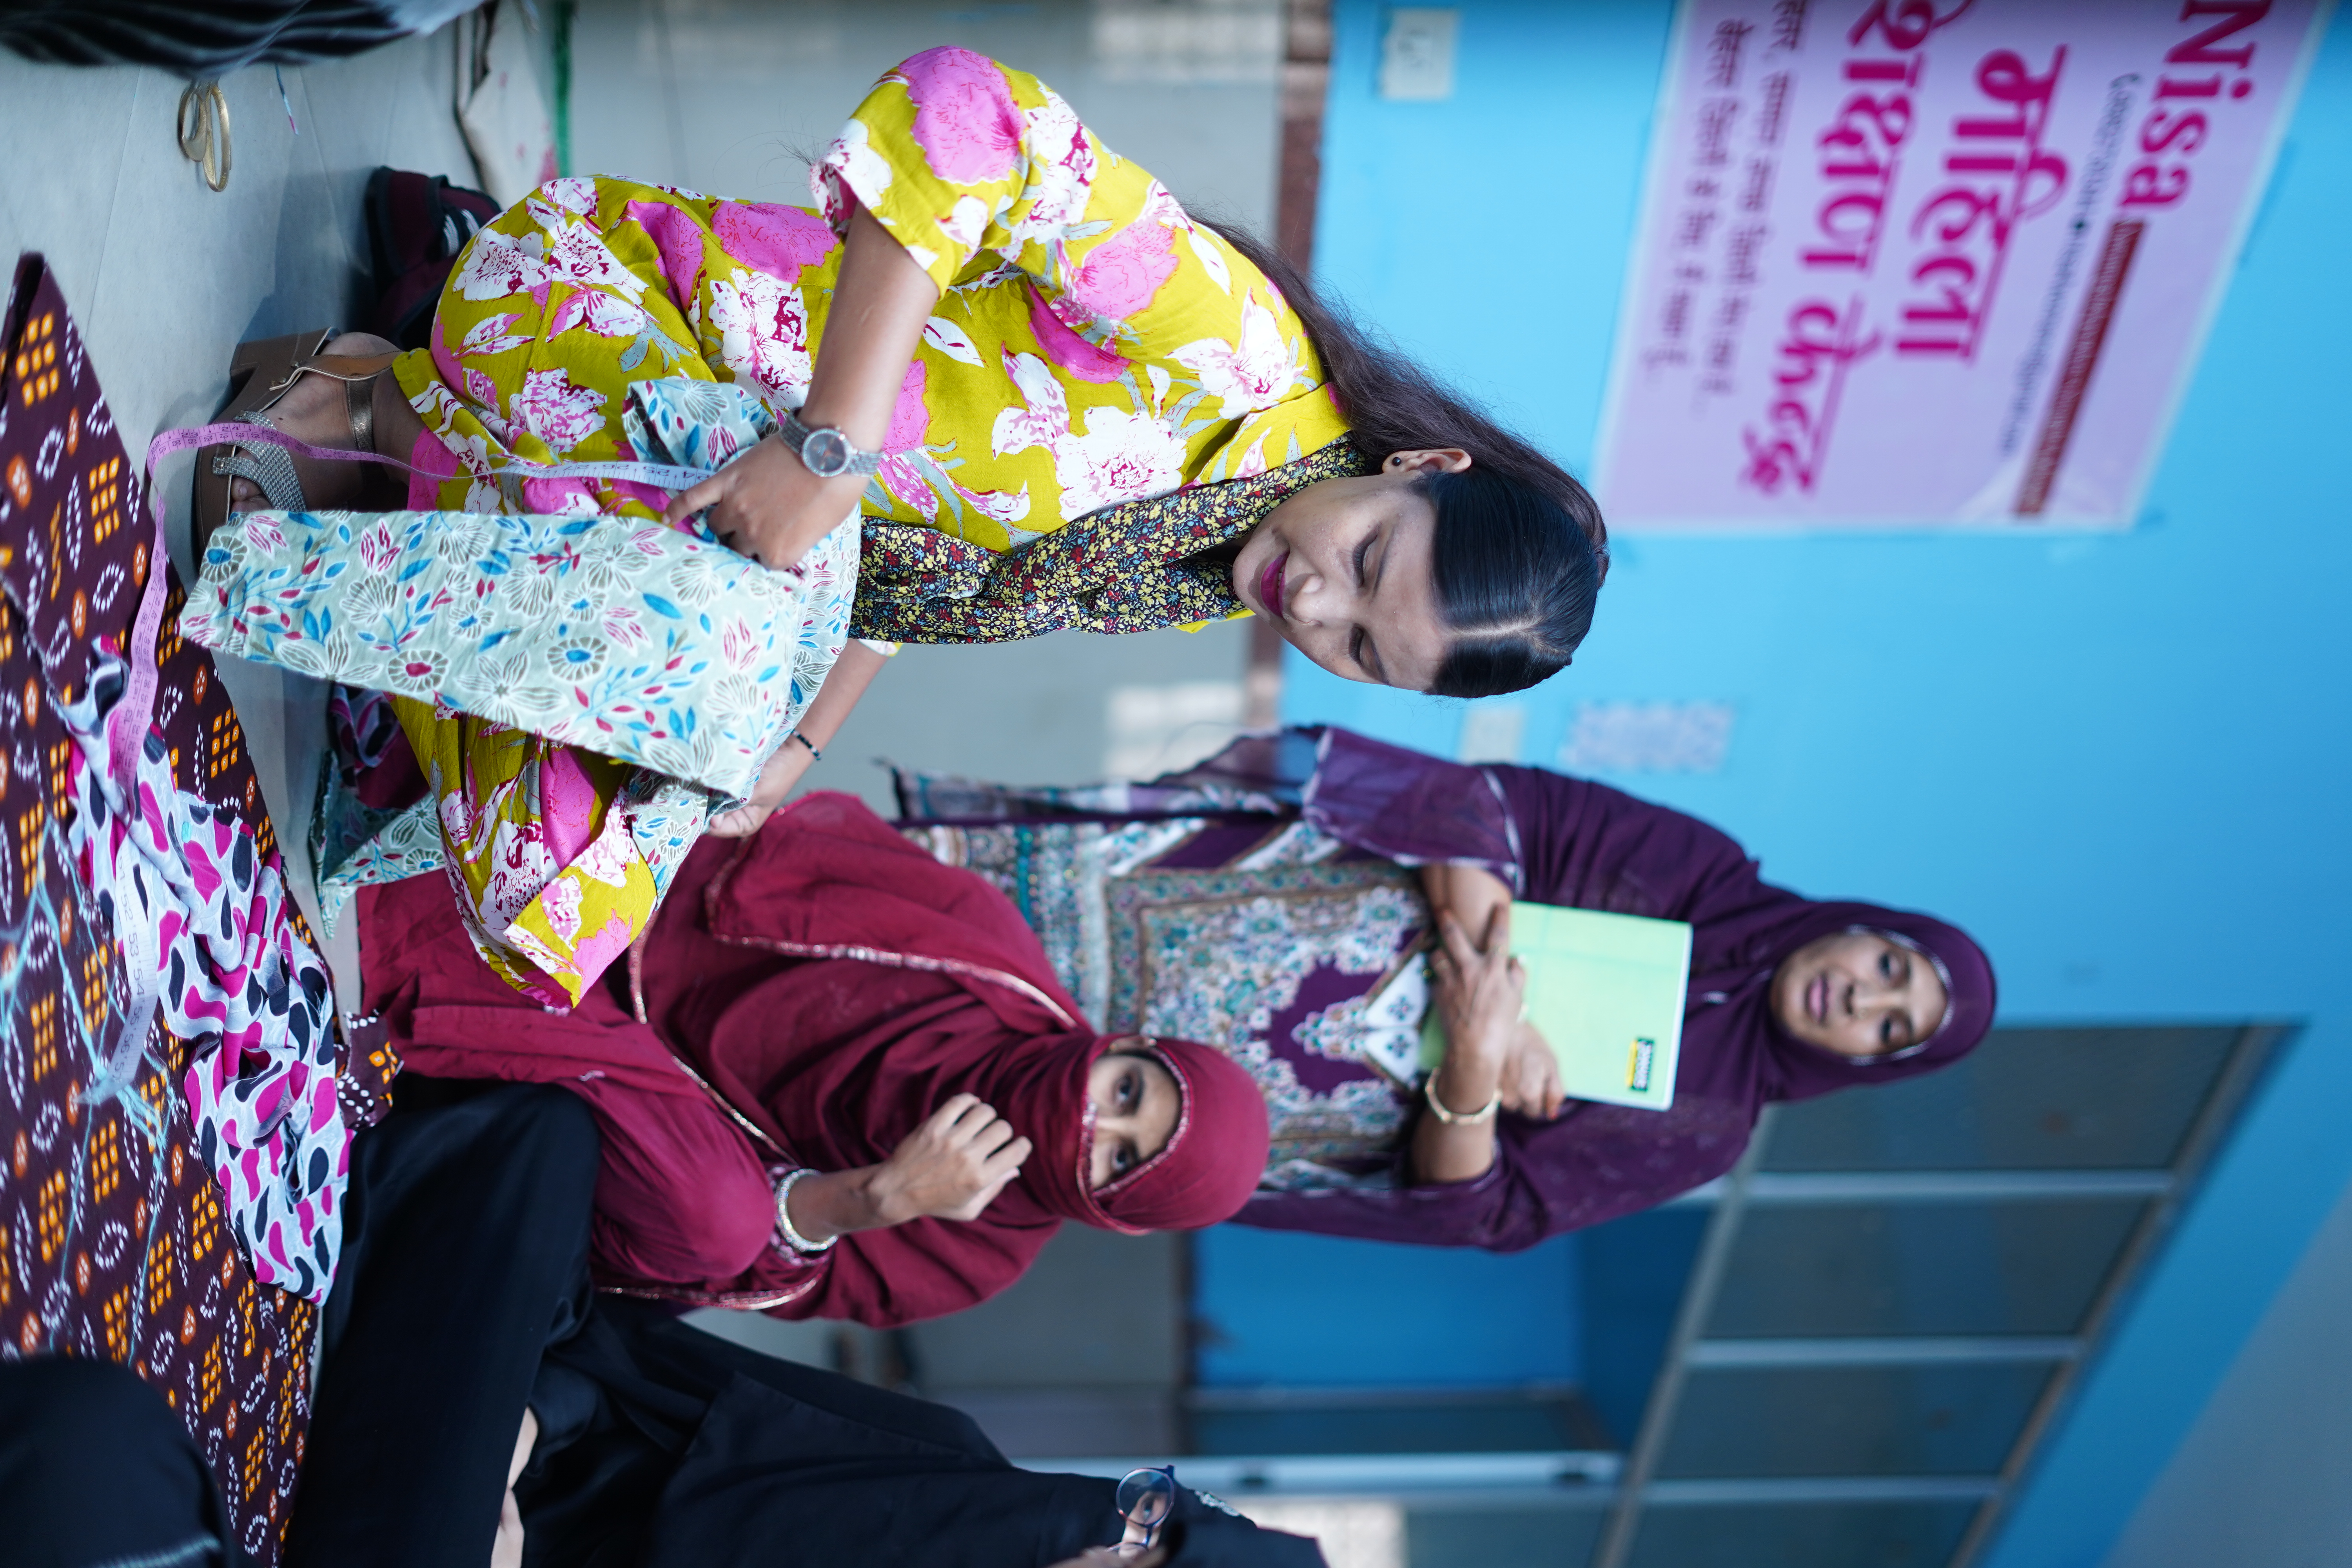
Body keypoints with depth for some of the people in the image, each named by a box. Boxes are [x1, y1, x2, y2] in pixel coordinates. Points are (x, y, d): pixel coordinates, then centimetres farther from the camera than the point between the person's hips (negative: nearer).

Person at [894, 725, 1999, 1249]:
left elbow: (1472, 1211, -9)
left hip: (1376, 1099, -1)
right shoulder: (1702, 871, 0)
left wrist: (1473, 1068, -30)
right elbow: (1486, 804, -10)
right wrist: (1502, 1014, -21)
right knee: (1047, 880, -14)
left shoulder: (1703, 1129, 0)